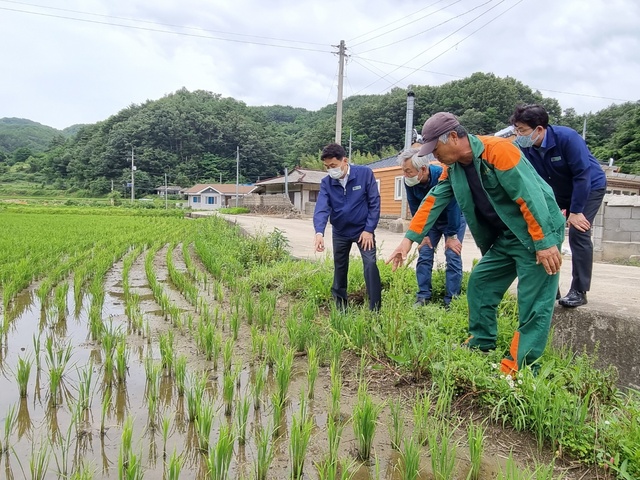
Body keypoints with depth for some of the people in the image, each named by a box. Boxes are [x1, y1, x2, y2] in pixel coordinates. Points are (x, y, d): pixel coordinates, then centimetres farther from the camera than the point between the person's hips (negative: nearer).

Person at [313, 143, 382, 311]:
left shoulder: (365, 174, -16)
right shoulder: (326, 182, -10)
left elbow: (374, 203, -13)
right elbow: (321, 208, -22)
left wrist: (369, 229, -16)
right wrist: (319, 232, -39)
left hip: (363, 230, -3)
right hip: (340, 232, 3)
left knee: (370, 264, -14)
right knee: (340, 268, 12)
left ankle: (374, 309, -6)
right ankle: (340, 306, 28)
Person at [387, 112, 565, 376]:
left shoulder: (498, 150, -22)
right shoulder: (453, 167, 4)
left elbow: (530, 197, -25)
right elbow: (433, 201, 5)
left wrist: (545, 243, -25)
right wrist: (409, 239, -1)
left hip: (536, 234, -8)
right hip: (503, 238, 9)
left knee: (533, 303, -7)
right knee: (479, 284, 11)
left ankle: (519, 367, 0)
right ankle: (479, 346, 25)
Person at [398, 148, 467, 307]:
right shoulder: (409, 182, -22)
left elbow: (453, 208, -27)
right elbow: (415, 209, -9)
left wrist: (452, 236, -21)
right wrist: (423, 234, -8)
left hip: (454, 219, -4)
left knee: (453, 256, -10)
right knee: (424, 255, -4)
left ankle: (451, 301, -3)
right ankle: (423, 297, 3)